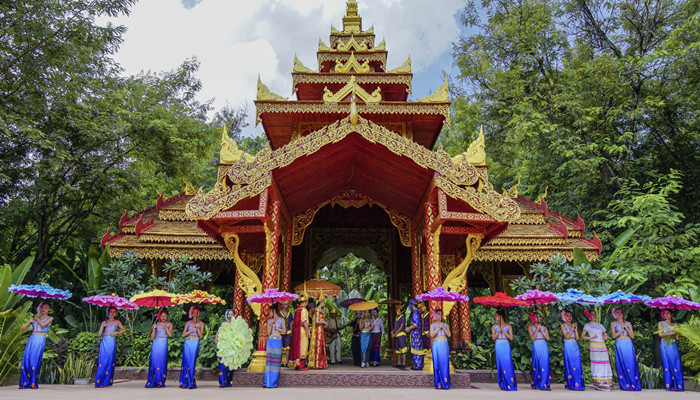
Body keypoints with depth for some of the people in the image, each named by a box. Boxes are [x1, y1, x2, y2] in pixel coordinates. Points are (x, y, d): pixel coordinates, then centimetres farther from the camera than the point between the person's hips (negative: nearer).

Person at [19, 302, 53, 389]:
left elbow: (43, 324, -12)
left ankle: (34, 384, -5)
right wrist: (29, 322, -4)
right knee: (26, 360, -5)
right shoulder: (34, 317, 17)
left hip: (40, 340, -3)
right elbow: (21, 328, 13)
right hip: (32, 339, 4)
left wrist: (37, 318, 5)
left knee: (35, 361, -10)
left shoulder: (50, 318, 9)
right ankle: (24, 383, 2)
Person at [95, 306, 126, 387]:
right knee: (102, 361, -7)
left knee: (109, 362, -5)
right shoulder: (104, 322, 13)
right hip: (104, 342, 1)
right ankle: (98, 382, -5)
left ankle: (106, 382, -2)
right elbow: (99, 334, 6)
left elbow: (124, 330, 5)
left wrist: (116, 332, -7)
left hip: (112, 343, -1)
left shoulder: (117, 322, 11)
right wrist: (102, 327, -7)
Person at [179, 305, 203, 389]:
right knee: (186, 362, -5)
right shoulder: (188, 323, 12)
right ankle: (185, 383, -1)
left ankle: (191, 383, -2)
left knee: (192, 362, -7)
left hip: (195, 343, -2)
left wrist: (197, 328, -15)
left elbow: (201, 335, -1)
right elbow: (183, 334, 3)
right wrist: (192, 330, -9)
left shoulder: (201, 323, 8)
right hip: (187, 343, 2)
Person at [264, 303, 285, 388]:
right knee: (269, 359, -5)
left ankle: (274, 382, 4)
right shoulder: (269, 320, 13)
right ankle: (267, 382, -1)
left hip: (278, 341, -1)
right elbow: (268, 332, 6)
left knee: (277, 360, -3)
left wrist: (276, 328, -4)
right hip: (270, 341, 2)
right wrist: (271, 324, -6)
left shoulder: (281, 319, 8)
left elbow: (284, 330, 3)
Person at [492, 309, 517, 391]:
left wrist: (504, 331, -11)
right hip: (498, 346, 1)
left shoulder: (509, 326, 7)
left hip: (506, 346, -1)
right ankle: (503, 385, 5)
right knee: (500, 365, -2)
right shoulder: (494, 326, 10)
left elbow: (511, 338, -1)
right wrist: (498, 331, -12)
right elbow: (493, 337, 1)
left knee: (508, 364, -5)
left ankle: (511, 385, 3)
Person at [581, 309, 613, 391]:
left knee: (605, 364, -2)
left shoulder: (600, 325, 21)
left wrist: (604, 337, 0)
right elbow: (582, 336, 0)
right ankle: (597, 385, -2)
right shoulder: (587, 325, 9)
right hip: (594, 346, -4)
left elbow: (606, 336, 20)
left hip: (603, 346, 4)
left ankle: (605, 384, 2)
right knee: (596, 364, -7)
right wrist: (591, 338, -12)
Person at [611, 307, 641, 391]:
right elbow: (614, 335, -3)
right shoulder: (613, 323, 9)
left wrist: (626, 328, -6)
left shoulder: (628, 323, 13)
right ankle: (625, 385, -1)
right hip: (619, 345, -1)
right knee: (622, 365, -4)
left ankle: (634, 384, 0)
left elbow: (632, 336, 5)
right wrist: (622, 329, -8)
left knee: (631, 364, -4)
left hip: (628, 344, 2)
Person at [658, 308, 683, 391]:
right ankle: (669, 385, -2)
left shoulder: (675, 325, 10)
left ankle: (677, 386, -3)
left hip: (673, 346, 1)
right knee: (667, 365, -3)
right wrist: (671, 333, -10)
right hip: (665, 346, -1)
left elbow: (677, 337, 3)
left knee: (675, 364, -6)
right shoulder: (661, 323, 7)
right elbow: (661, 334, -6)